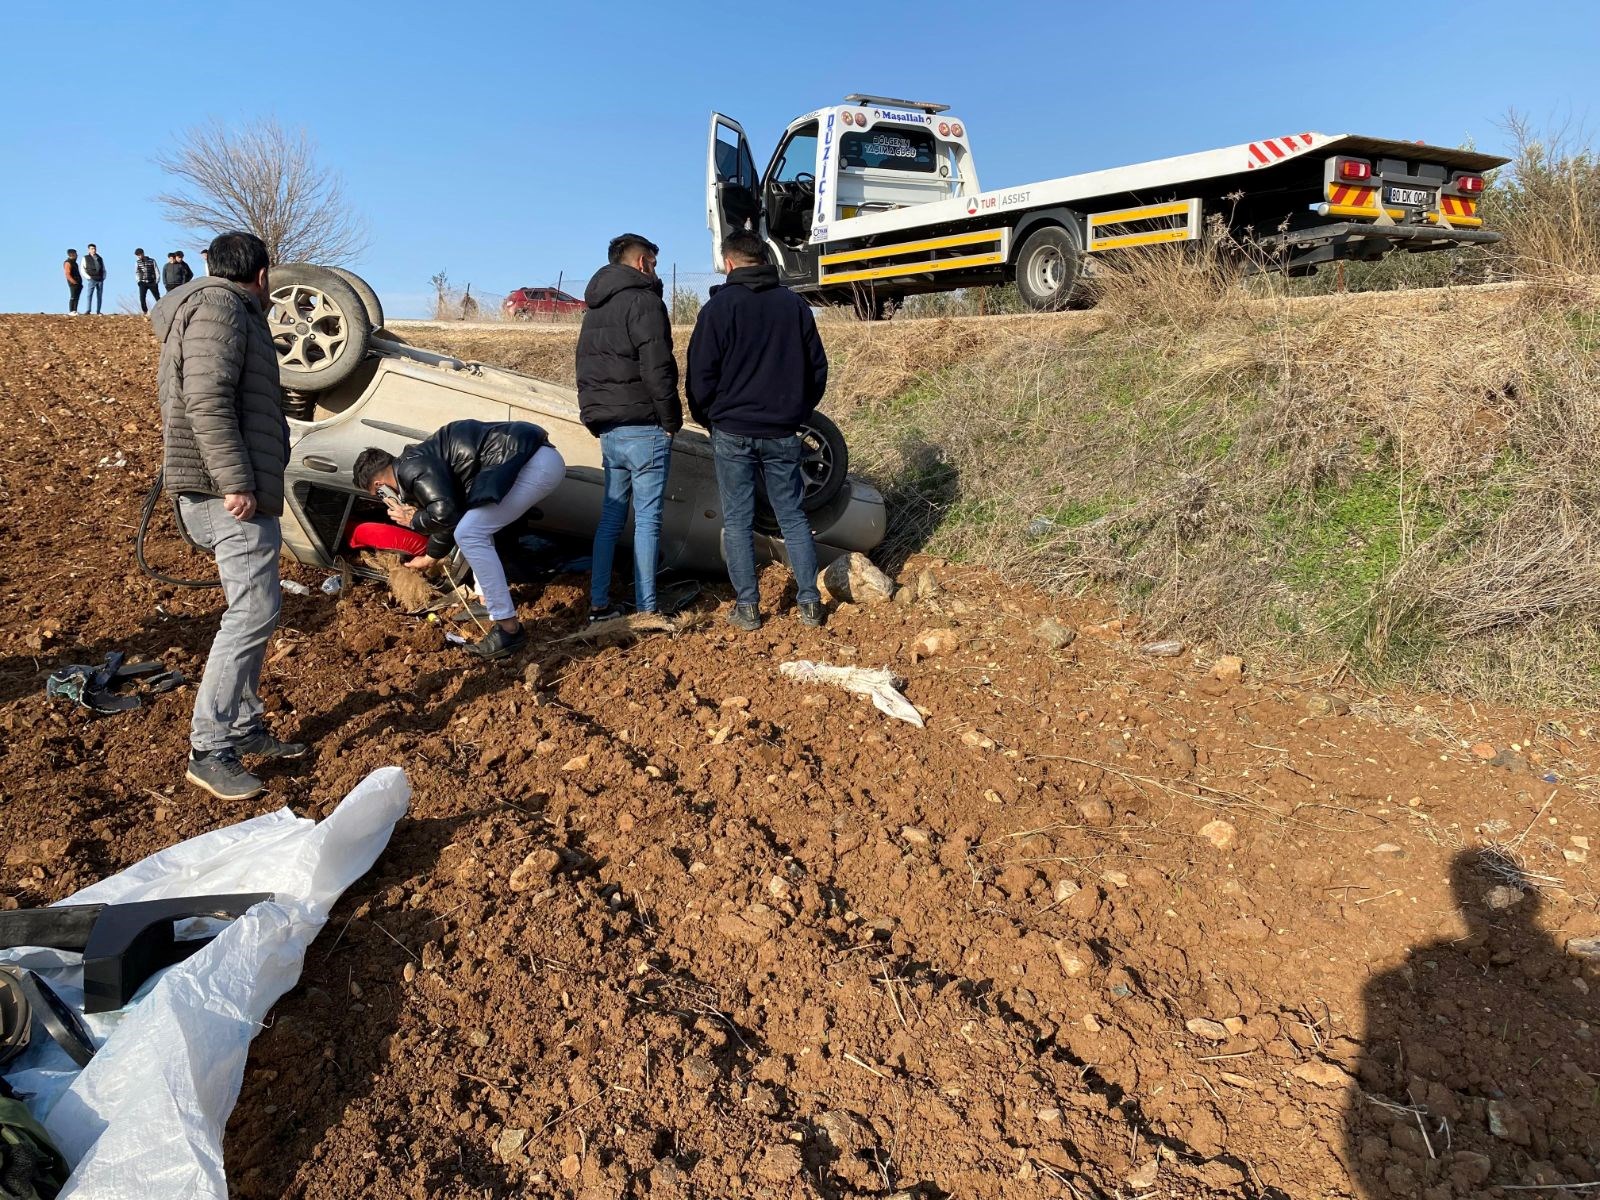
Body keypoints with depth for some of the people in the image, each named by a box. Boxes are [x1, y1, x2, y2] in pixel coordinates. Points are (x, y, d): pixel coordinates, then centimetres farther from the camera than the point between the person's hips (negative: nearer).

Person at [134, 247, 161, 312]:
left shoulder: (152, 261, 0)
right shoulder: (137, 262, 6)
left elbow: (156, 271, 1)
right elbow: (136, 272, 9)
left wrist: (157, 281, -6)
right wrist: (138, 280, -5)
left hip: (152, 283, -1)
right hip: (143, 283, 1)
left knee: (157, 298, 2)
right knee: (142, 298, -11)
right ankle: (145, 312, -3)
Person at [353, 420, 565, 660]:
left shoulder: (411, 468, -6)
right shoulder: (422, 459, 26)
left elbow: (444, 514, -17)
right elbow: (452, 515, 35)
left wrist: (412, 520, 4)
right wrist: (430, 558, 48)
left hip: (537, 464, -11)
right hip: (540, 459, 11)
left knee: (469, 534, -10)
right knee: (474, 526, 24)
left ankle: (509, 629, -8)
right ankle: (488, 603, 28)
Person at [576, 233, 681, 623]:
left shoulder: (595, 308, 19)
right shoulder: (643, 300, -8)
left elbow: (586, 368, 21)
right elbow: (657, 368, -16)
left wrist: (598, 421, 20)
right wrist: (671, 420, -7)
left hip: (607, 429, 8)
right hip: (643, 427, -8)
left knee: (611, 517, 11)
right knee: (647, 519, -4)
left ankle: (599, 605, 12)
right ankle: (646, 608, -2)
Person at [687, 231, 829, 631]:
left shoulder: (719, 306, -5)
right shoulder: (794, 304, 5)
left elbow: (701, 375, -6)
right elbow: (817, 369, 11)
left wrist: (709, 418, 10)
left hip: (733, 433, -3)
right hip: (782, 433, 3)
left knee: (737, 520, 5)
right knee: (793, 516, 10)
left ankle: (747, 606, 6)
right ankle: (810, 602, 9)